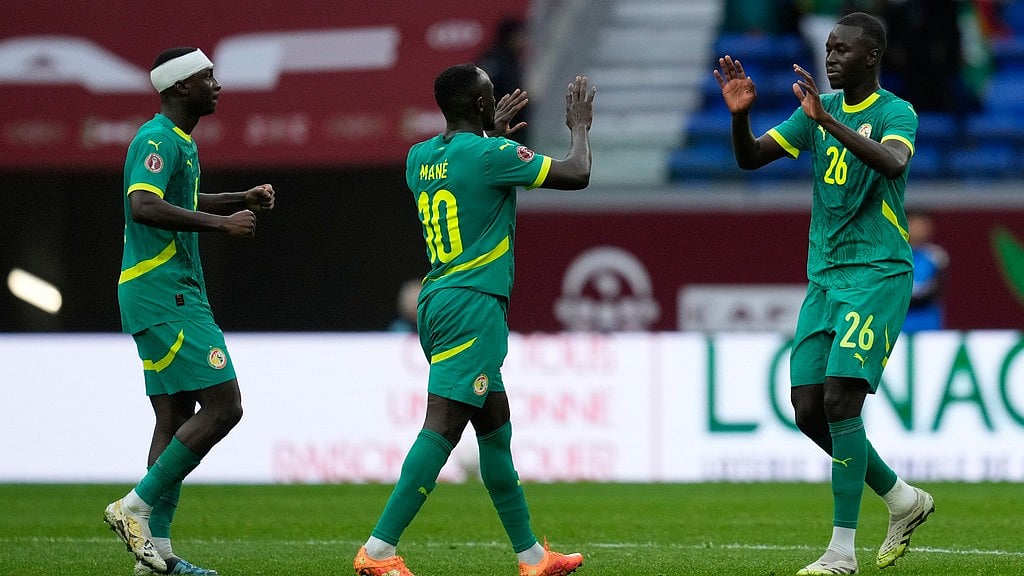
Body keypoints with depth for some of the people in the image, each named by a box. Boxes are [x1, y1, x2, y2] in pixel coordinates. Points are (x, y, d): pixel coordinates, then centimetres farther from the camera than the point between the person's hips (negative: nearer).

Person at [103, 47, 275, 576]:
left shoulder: (178, 141, 19)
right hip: (165, 295, -11)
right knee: (223, 406, -13)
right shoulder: (158, 140, -14)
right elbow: (143, 207, -30)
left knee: (176, 418, 8)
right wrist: (221, 223, -28)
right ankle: (136, 507, -11)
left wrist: (242, 200, 25)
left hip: (174, 296, 11)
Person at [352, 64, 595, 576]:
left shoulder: (420, 158, 11)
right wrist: (580, 126, 12)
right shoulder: (491, 155, -12)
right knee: (442, 426, -14)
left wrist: (492, 131, 41)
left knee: (495, 429, 16)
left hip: (436, 302, 9)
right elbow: (576, 175, -6)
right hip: (473, 305, -9)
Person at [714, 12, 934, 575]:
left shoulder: (895, 113, -8)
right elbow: (751, 158, 9)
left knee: (840, 400, -17)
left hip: (878, 275, -7)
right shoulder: (817, 109, 12)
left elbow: (893, 162, -30)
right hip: (823, 276, 7)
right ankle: (902, 499, 23)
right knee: (809, 410, 2)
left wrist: (826, 119, -40)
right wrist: (740, 115, -12)